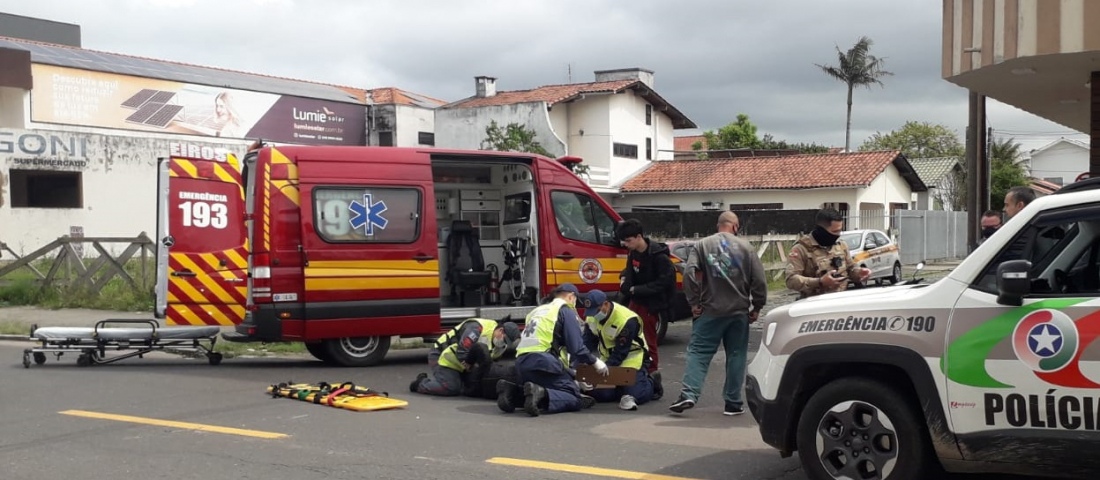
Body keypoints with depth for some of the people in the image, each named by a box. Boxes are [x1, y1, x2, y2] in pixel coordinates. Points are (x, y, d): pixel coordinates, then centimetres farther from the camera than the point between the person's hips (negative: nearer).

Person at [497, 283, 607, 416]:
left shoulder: (537, 311, 29)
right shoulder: (566, 311, 6)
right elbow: (576, 346, -4)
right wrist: (594, 361, 10)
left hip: (521, 362, 8)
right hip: (543, 362, -8)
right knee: (576, 398, -3)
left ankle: (512, 394, -2)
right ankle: (540, 395, -28)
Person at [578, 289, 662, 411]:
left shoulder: (626, 320, -29)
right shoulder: (591, 316, -8)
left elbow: (620, 353, -26)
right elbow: (587, 344, -4)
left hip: (632, 358, -6)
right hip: (608, 358, 6)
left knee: (635, 394, -19)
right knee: (599, 394, -10)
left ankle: (651, 381, 14)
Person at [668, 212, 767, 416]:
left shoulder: (702, 245, 0)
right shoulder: (745, 247, 2)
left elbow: (689, 274, -11)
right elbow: (759, 280, -3)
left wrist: (694, 302, -3)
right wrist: (756, 307, 7)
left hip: (710, 311, -1)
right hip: (739, 311, 1)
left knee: (698, 352, 2)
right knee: (736, 356, 8)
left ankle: (689, 394, -12)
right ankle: (733, 403, 11)